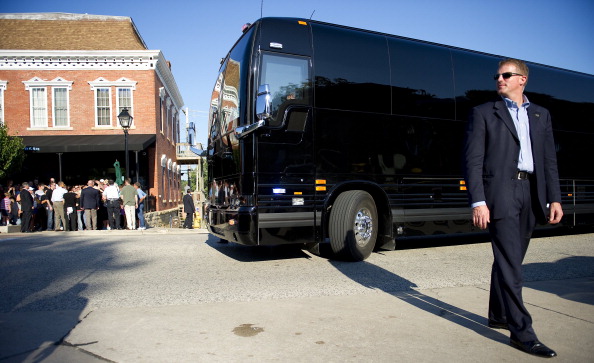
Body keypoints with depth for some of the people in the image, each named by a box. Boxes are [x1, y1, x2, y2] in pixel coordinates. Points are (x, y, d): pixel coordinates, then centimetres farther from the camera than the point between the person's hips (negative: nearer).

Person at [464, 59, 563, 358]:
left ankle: (498, 315, 29)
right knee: (510, 263, -7)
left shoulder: (541, 115, 18)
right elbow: (473, 161, -4)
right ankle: (522, 332, -1)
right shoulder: (483, 113, 4)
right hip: (499, 194, -5)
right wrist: (478, 201, -13)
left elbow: (549, 161, 15)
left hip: (531, 193, 5)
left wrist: (554, 198, 6)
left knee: (509, 261, 14)